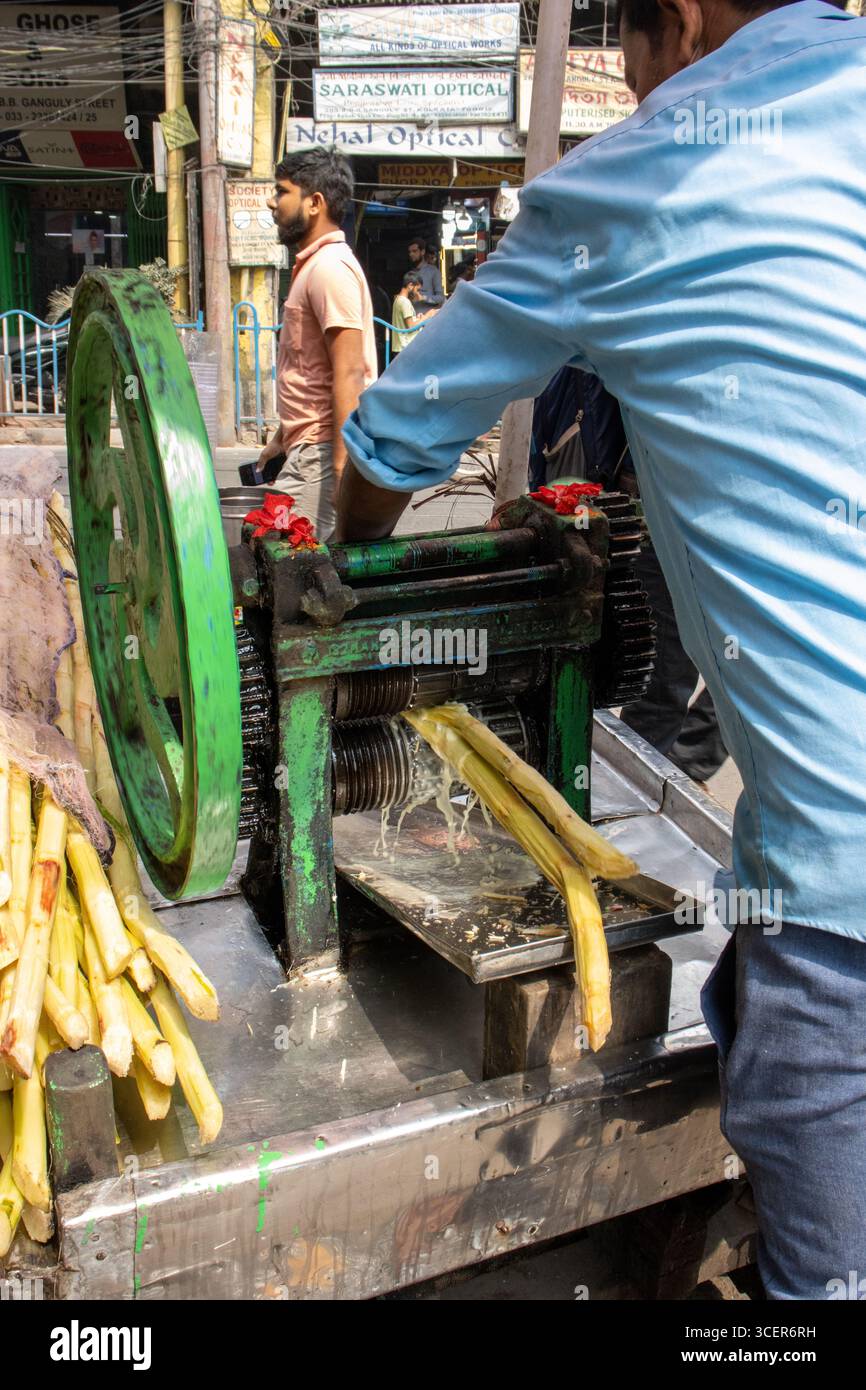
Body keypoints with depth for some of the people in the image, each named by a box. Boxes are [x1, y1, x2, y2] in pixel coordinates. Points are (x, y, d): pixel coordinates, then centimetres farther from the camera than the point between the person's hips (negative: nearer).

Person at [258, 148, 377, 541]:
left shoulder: (330, 267, -13)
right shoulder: (312, 265, 20)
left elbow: (348, 374, -21)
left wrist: (343, 465, -26)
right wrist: (282, 439, 27)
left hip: (322, 451, -10)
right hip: (308, 448, 10)